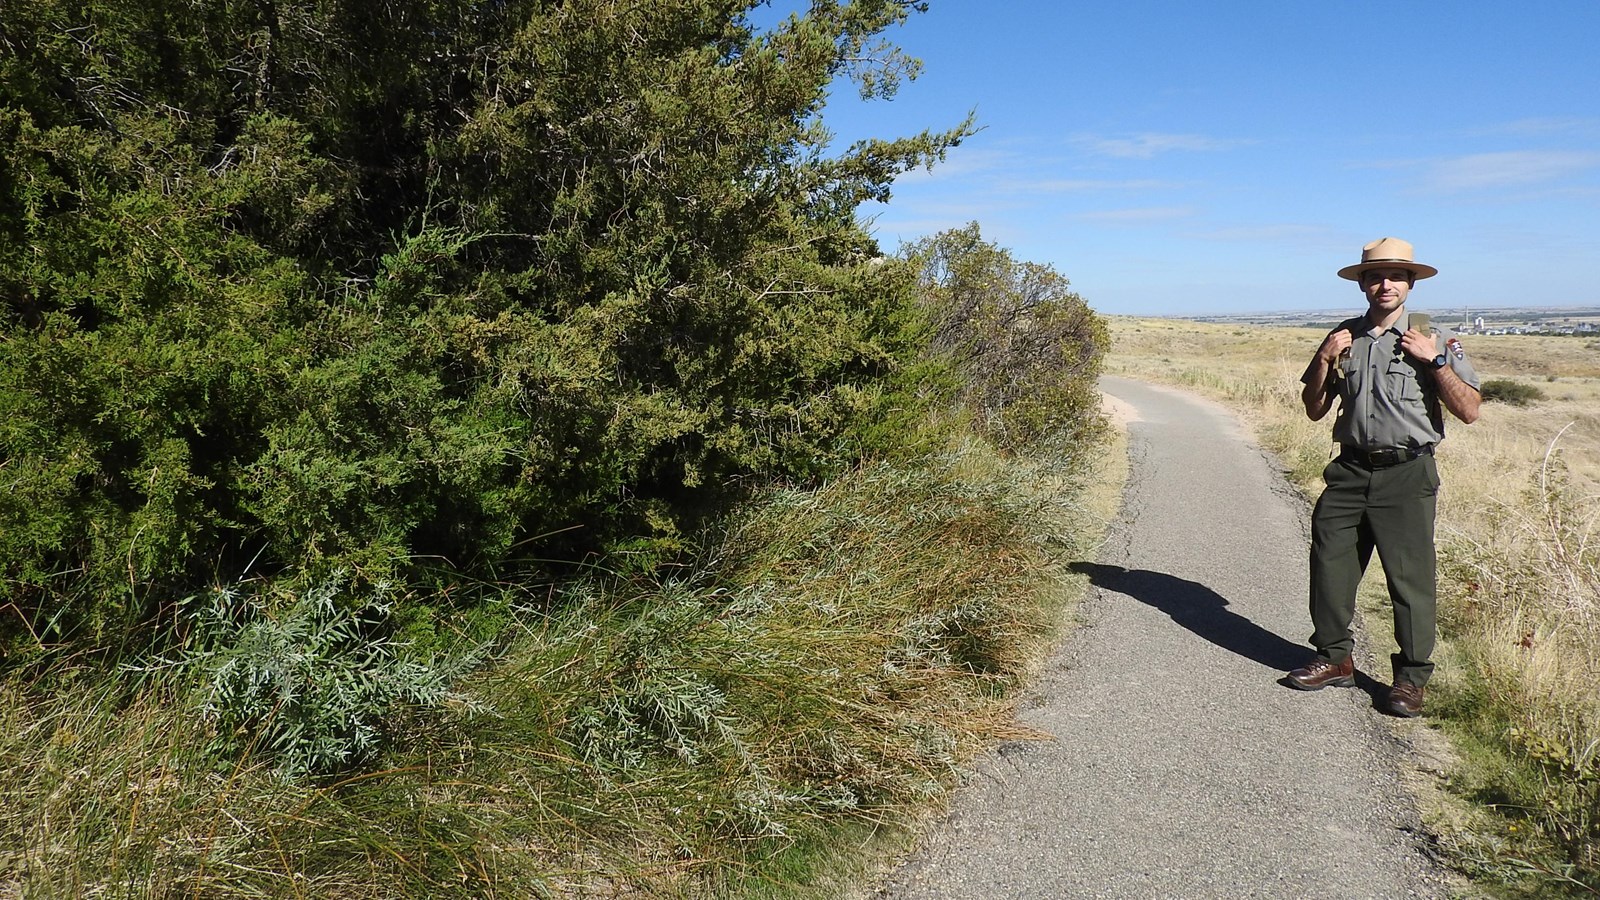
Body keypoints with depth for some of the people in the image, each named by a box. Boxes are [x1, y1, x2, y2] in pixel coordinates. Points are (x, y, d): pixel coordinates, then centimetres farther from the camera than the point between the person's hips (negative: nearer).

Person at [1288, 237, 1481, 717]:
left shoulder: (1435, 339, 1)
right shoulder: (1344, 337, 10)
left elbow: (1469, 411, -5)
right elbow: (1314, 409, 11)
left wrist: (1435, 360, -14)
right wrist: (1324, 359, -2)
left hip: (1407, 475, -3)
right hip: (1350, 470, 4)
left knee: (1410, 576, -1)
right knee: (1329, 561, 5)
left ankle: (1411, 677, 11)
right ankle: (1335, 658, 21)